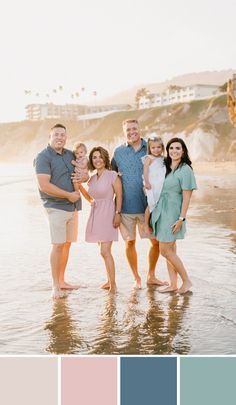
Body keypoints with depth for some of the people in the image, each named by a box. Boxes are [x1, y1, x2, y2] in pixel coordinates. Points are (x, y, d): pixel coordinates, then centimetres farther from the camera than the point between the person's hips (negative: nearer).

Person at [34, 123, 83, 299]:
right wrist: (69, 195, -14)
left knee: (67, 244, 11)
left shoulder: (70, 155, 13)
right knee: (58, 245, -8)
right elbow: (44, 186, -19)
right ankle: (55, 286, 1)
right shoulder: (43, 157, -9)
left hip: (73, 207, 7)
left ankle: (62, 281, 21)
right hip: (56, 207, -7)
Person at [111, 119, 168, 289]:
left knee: (156, 241, 5)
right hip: (126, 205, 0)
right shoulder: (118, 152, 5)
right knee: (130, 242, 9)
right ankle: (137, 278, 26)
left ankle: (151, 276, 26)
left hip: (148, 205, 0)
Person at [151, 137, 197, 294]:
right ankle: (173, 284, 19)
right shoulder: (165, 167, 10)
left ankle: (187, 281, 8)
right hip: (161, 213, 7)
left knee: (165, 250, -6)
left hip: (172, 214, -7)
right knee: (170, 249, 11)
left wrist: (181, 219, -16)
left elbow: (187, 197, -13)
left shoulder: (185, 170, -11)